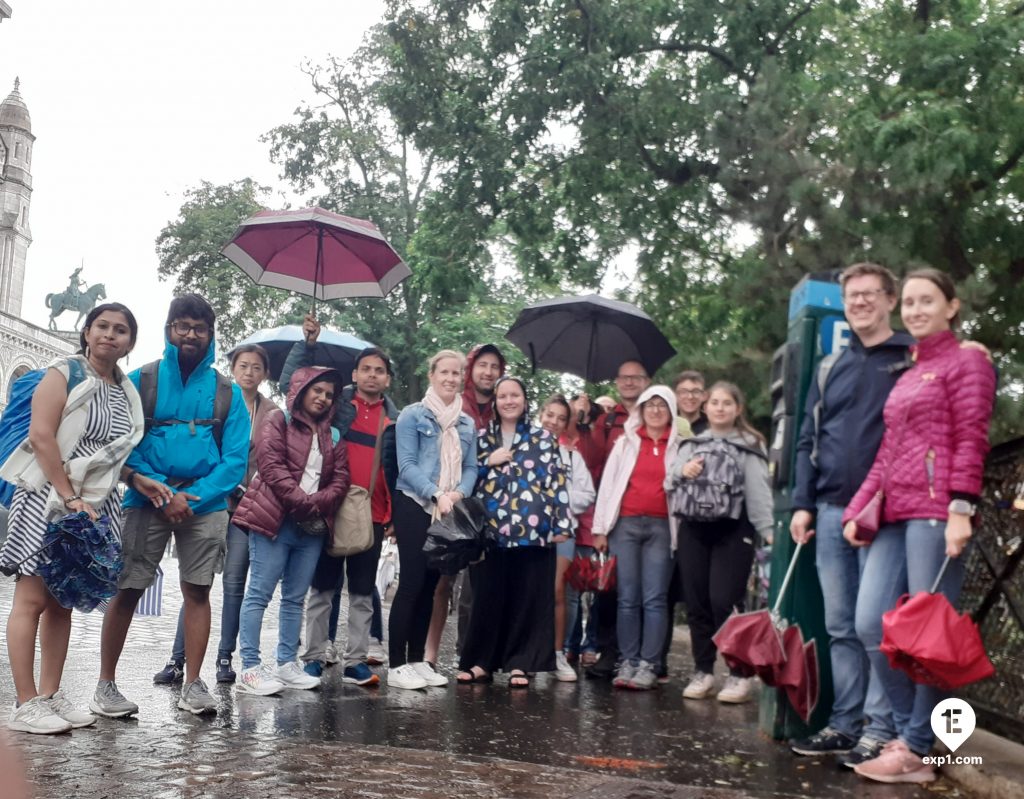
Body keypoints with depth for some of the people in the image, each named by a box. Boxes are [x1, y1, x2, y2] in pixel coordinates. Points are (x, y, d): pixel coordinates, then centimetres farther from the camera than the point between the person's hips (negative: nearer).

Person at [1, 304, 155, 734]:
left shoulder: (125, 392, 15)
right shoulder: (64, 373, -4)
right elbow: (40, 436, -14)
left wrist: (140, 480, 8)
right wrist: (69, 498, -18)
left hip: (92, 505, 7)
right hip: (47, 498, -7)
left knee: (62, 602, 9)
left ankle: (50, 695, 14)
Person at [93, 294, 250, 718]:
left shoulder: (228, 393, 6)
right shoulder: (140, 380, 3)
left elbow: (235, 458, 0)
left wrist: (193, 498, -12)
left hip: (205, 503, 2)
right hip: (146, 500, -1)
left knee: (197, 591, 3)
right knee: (126, 589, -2)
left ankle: (192, 685, 11)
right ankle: (105, 684, 8)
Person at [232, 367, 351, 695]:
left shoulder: (333, 437, 19)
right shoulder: (278, 422, 3)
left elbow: (340, 480, 10)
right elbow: (271, 466, -10)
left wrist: (317, 504, -8)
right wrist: (302, 502, -16)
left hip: (313, 527, 6)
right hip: (274, 520, -6)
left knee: (295, 598, 9)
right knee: (260, 594, -6)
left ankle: (287, 664, 14)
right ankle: (250, 668, -6)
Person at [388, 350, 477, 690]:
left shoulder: (467, 423, 13)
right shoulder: (413, 415, -3)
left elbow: (471, 467, 10)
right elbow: (407, 465, -11)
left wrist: (459, 493, -10)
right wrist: (436, 493, -21)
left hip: (449, 511, 6)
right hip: (414, 506, -5)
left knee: (430, 585, 9)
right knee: (412, 582, -8)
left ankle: (417, 660, 16)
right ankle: (396, 665, -3)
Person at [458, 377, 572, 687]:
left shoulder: (544, 439, 9)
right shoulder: (482, 438, 14)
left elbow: (558, 481, 4)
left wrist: (562, 523, -3)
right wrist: (489, 461, -4)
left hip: (533, 531, -1)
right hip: (490, 531, 1)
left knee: (528, 598, 0)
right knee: (488, 597, 2)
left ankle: (520, 663, 8)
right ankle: (480, 660, 12)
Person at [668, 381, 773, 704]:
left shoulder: (749, 446, 2)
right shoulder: (691, 444, 16)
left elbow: (758, 490, -6)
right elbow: (669, 484, 17)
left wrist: (768, 530, -16)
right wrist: (681, 473, -5)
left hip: (733, 530, -5)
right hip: (693, 529, 5)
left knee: (724, 602, -12)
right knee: (696, 603, 6)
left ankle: (739, 674, 0)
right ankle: (703, 671, 17)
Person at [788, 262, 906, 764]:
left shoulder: (915, 360, 2)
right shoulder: (830, 369, 16)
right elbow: (808, 441, 16)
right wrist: (802, 504, 7)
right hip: (831, 512, 5)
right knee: (840, 626, 8)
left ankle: (879, 729, 3)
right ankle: (845, 723, 16)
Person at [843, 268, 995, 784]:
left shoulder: (967, 361, 2)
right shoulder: (906, 375, 23)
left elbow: (971, 441, -8)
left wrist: (961, 511, -18)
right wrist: (858, 509, 12)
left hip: (937, 511, -7)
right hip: (895, 514, 7)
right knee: (871, 625, 1)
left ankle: (915, 750, 6)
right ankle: (908, 730, 14)